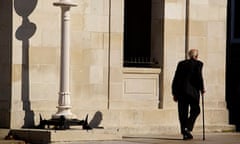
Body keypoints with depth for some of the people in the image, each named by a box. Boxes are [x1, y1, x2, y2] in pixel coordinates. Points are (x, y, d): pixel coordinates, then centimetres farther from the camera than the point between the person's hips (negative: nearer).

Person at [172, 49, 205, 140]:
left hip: (180, 91, 4)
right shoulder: (198, 64, 0)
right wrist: (202, 88, 1)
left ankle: (185, 134, 6)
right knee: (195, 110, 9)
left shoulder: (181, 64, 13)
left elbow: (175, 79, 11)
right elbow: (199, 76, -11)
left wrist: (174, 93, 15)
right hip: (192, 91, -4)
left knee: (183, 113, 7)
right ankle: (187, 128, -10)